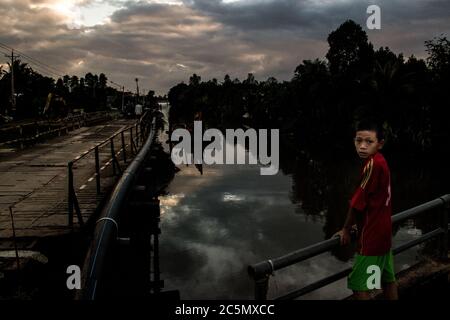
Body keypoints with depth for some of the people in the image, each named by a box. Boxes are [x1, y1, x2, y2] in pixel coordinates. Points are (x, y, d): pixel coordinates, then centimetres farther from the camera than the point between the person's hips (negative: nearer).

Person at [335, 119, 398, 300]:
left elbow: (358, 201, -19)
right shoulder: (380, 161, 4)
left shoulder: (372, 163, -22)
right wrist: (360, 224, 16)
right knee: (388, 280, 19)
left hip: (371, 235, -9)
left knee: (359, 286, -1)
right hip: (383, 231, 9)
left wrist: (346, 229, -6)